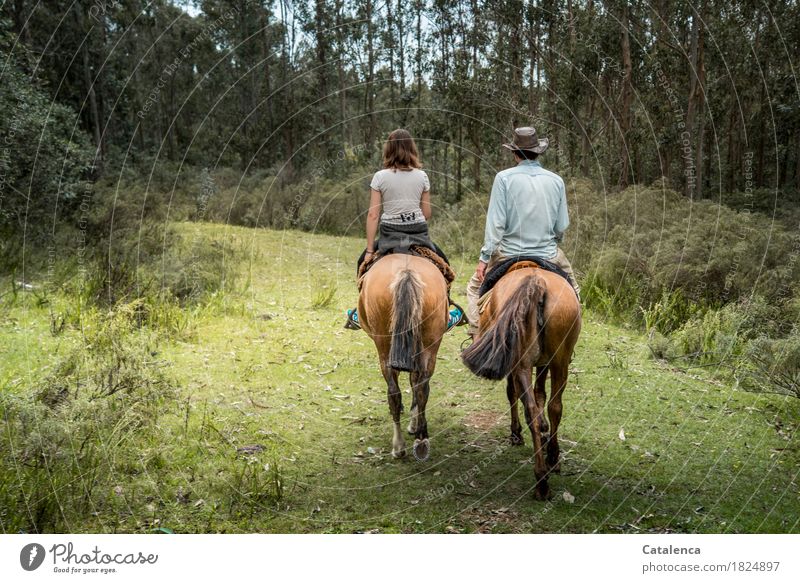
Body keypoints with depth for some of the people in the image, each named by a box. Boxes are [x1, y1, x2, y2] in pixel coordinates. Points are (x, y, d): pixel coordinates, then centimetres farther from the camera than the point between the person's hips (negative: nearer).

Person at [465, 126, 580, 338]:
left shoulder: (504, 178, -9)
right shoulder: (556, 180, 1)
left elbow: (496, 222, -12)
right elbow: (562, 226, 5)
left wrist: (484, 257, -7)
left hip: (509, 253, -2)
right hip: (548, 254, 2)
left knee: (475, 287, 19)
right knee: (572, 291, 26)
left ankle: (477, 335, 8)